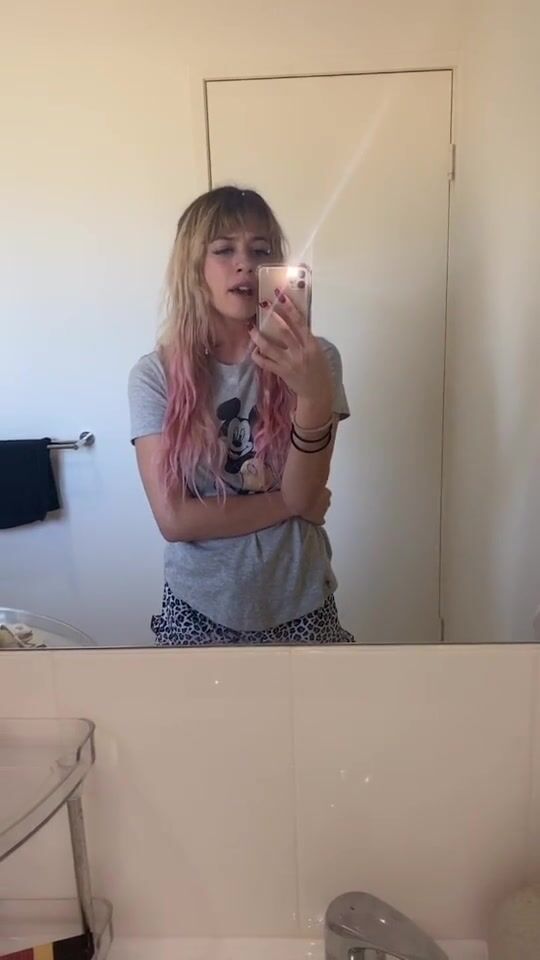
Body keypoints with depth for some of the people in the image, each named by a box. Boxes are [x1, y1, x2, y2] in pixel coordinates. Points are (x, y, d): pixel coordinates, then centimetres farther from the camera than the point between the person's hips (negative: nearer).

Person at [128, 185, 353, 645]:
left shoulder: (311, 360, -9)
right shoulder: (155, 374, -10)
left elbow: (304, 494, -15)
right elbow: (174, 518, -13)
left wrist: (314, 396, -30)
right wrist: (291, 502, -12)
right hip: (199, 609, 0)